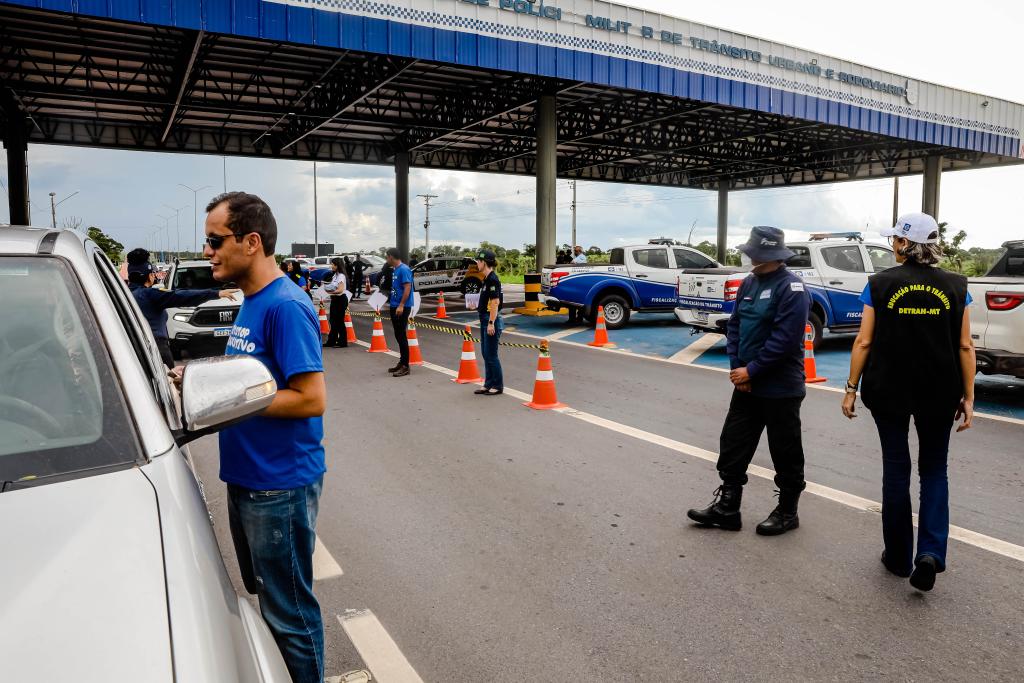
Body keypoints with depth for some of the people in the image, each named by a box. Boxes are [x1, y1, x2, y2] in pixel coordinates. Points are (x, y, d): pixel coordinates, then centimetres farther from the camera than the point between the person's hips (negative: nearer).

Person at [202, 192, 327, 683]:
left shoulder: (285, 306, -20)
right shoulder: (250, 302, 10)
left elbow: (311, 399, -25)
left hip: (280, 485, -10)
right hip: (246, 478, 10)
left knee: (289, 613, 6)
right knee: (262, 597, 24)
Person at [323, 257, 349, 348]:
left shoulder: (341, 276, -14)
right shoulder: (335, 275, 13)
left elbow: (340, 290, -23)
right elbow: (333, 287, 13)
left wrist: (330, 292, -30)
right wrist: (327, 288, -6)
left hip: (340, 299, -9)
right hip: (335, 299, 9)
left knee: (339, 321, -5)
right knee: (333, 321, 13)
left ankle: (343, 342, 2)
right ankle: (331, 341, 21)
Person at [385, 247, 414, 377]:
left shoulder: (404, 269, -14)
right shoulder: (395, 270, 14)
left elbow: (407, 288, -20)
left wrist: (401, 305, -24)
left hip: (402, 307, -9)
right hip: (394, 306, 9)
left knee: (401, 335, -7)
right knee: (398, 335, 14)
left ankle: (405, 366, -4)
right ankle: (402, 362, 22)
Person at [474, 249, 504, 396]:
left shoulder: (492, 279, -16)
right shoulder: (487, 279, 13)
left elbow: (495, 302, -21)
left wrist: (491, 323, -22)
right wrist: (477, 306, 19)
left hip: (492, 320, -10)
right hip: (485, 319, 10)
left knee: (491, 355, -3)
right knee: (485, 354, 13)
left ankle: (498, 386, 6)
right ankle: (488, 384, 20)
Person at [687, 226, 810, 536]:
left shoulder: (791, 288, -15)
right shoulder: (749, 283, 9)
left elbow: (785, 338, -21)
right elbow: (734, 326, 11)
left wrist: (751, 371, -16)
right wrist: (736, 367, -1)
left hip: (780, 388, -7)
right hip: (746, 384, 8)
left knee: (785, 453, 8)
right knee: (733, 446, 9)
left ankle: (787, 512, 24)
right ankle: (726, 507, 19)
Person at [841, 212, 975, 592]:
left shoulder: (880, 284, -6)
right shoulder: (955, 287, -1)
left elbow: (864, 342, -7)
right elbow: (965, 347, -2)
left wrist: (852, 388, 0)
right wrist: (967, 397, 4)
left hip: (889, 391, -1)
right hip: (939, 393, 1)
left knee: (896, 468, 12)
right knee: (934, 469, 15)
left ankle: (899, 557, 20)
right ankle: (930, 551, -2)